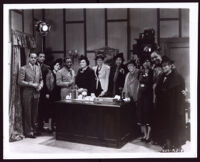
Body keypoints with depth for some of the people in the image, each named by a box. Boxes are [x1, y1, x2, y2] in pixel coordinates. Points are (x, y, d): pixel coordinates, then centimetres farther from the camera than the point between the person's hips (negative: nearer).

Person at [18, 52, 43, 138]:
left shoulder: (38, 68, 12)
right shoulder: (23, 68, -5)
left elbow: (41, 79, 19)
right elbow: (20, 81, -11)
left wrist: (40, 85, -1)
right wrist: (31, 84, -17)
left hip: (36, 93, 5)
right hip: (27, 93, -5)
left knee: (35, 113, 10)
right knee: (27, 113, -1)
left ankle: (34, 130, 20)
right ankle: (28, 132, 8)